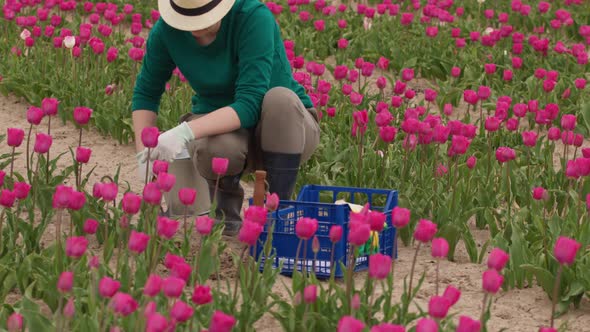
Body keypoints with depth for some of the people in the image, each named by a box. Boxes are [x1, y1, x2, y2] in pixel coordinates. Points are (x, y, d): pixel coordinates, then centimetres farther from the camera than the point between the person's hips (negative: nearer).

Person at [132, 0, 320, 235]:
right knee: (214, 148, -35)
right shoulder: (168, 28, -13)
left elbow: (250, 104, -32)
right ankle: (226, 209, 1)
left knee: (280, 99, -37)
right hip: (221, 127, 2)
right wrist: (145, 155, -12)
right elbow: (146, 92, 1)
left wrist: (184, 132, -42)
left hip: (284, 130, -2)